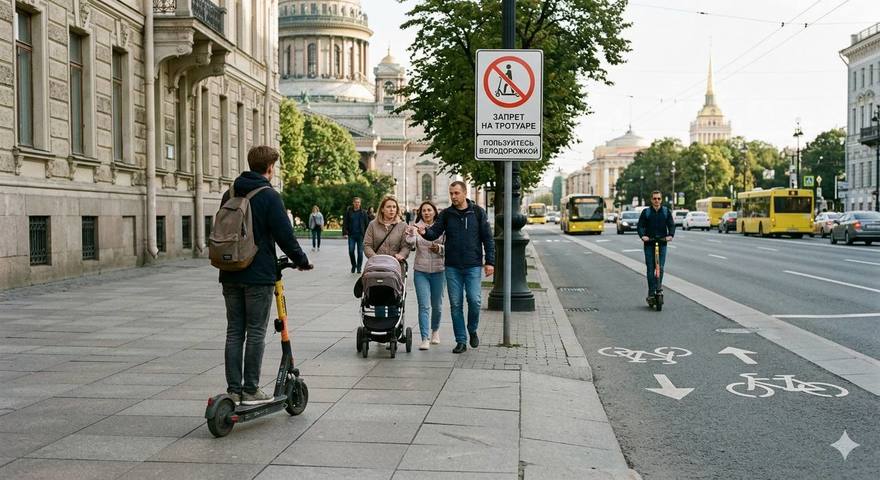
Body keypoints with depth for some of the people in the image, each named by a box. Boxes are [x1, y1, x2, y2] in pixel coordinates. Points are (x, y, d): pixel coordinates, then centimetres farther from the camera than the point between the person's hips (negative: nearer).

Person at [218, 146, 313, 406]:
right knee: (255, 333, 1)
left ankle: (233, 389, 12)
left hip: (230, 275, 6)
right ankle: (251, 391, 4)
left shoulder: (229, 194, 10)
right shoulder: (269, 196, -11)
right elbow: (284, 235, -14)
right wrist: (302, 260, 1)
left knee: (234, 332, 10)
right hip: (259, 276, -6)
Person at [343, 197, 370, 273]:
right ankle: (353, 265, 19)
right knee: (351, 251, -2)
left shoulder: (363, 213, 3)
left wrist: (366, 234, -4)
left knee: (360, 252, 1)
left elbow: (367, 224, 3)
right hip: (351, 235, 1)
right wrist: (345, 232, -8)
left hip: (360, 235, 0)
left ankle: (359, 267, 12)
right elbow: (345, 223, 3)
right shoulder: (348, 212, 4)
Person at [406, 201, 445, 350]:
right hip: (420, 271, -1)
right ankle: (425, 339, -8)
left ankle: (435, 330, 38)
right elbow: (410, 242, -19)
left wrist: (440, 248, -14)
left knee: (436, 305, 12)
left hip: (437, 270, 2)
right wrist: (411, 233, -39)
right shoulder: (417, 227, -1)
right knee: (424, 306, -8)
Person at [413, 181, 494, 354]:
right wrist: (425, 232, -26)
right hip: (452, 267, 2)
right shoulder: (446, 214, 6)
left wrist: (490, 261, -5)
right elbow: (435, 232, -3)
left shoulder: (478, 212, 1)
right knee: (455, 304, 3)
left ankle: (472, 331, 16)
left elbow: (488, 239, 2)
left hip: (473, 266, -2)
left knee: (474, 300, -11)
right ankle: (461, 341, 13)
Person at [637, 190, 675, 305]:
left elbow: (671, 225, 3)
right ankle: (651, 294, -1)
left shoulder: (666, 212, 9)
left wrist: (670, 235, -18)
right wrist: (642, 235, -21)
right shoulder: (646, 212, 5)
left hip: (662, 244, 1)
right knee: (650, 269, -4)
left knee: (660, 269, -5)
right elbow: (640, 226, -1)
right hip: (649, 244, -1)